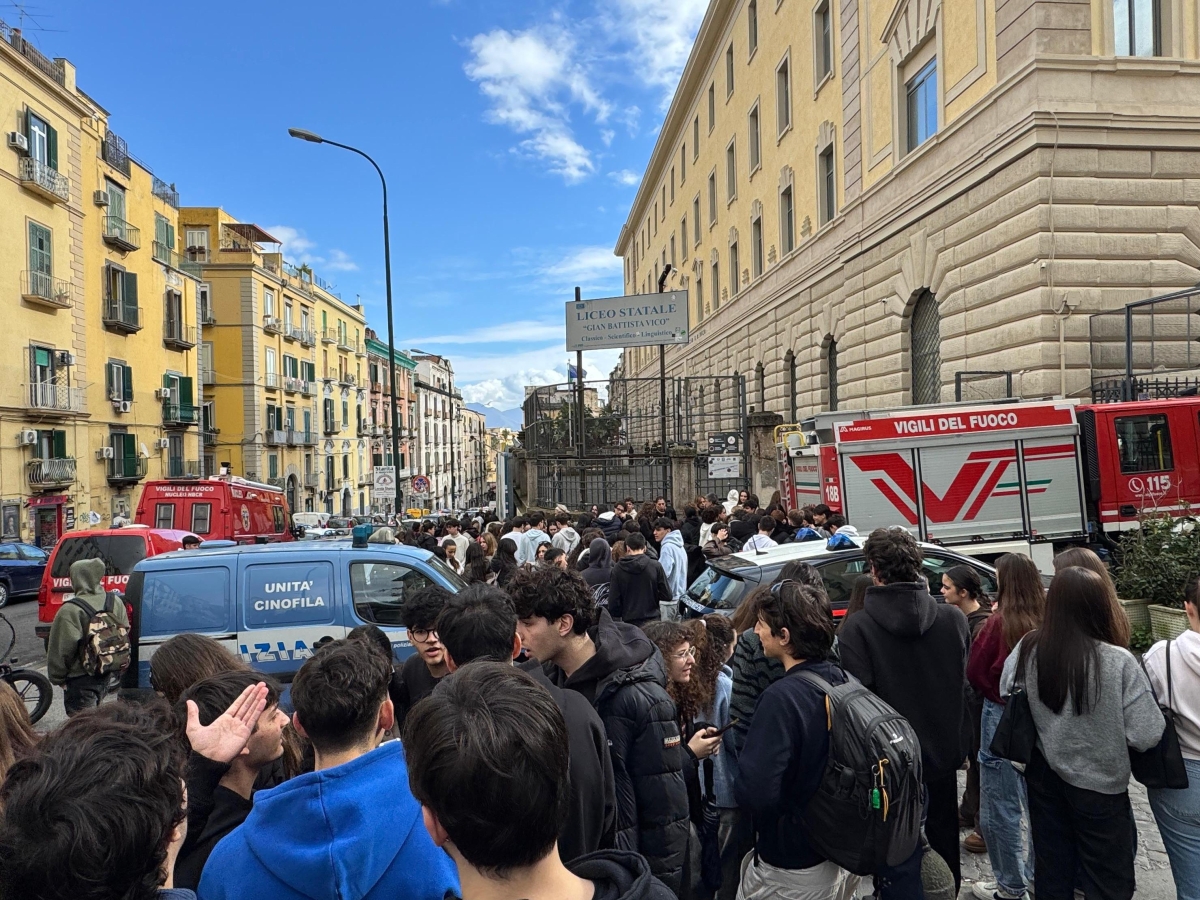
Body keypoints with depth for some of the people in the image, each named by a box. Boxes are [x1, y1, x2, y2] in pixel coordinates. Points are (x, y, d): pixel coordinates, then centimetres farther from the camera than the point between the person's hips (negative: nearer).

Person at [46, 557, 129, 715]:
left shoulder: (70, 611, -20)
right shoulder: (115, 603, 0)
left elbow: (61, 650, -14)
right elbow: (125, 638, 10)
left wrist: (57, 677, 0)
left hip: (81, 681, -7)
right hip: (108, 676, 7)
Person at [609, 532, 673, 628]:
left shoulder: (618, 569, -4)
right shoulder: (655, 566, -6)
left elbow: (613, 601, -4)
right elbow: (667, 595, -3)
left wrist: (619, 616, 13)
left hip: (629, 622, 0)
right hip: (653, 621, 0)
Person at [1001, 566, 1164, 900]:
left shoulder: (1027, 649, -14)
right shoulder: (1118, 662, -25)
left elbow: (1006, 695, 2)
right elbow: (1146, 735, -20)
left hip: (1044, 775, 3)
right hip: (1099, 784, -3)